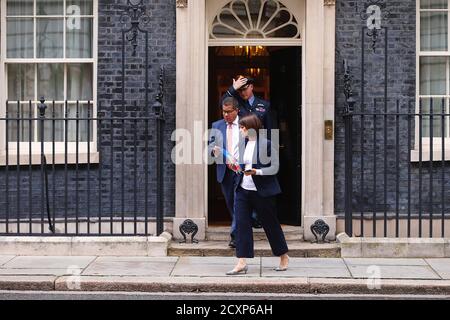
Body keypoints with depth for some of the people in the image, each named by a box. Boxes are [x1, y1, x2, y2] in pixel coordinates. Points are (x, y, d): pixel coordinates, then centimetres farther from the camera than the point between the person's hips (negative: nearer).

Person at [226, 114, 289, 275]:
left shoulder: (267, 144, -11)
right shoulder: (243, 144, 8)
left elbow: (275, 168, -10)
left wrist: (256, 172, -20)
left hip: (263, 192, -6)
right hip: (243, 190, 6)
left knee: (271, 224, 8)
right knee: (241, 225, -2)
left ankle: (284, 257, 27)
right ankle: (241, 263, -1)